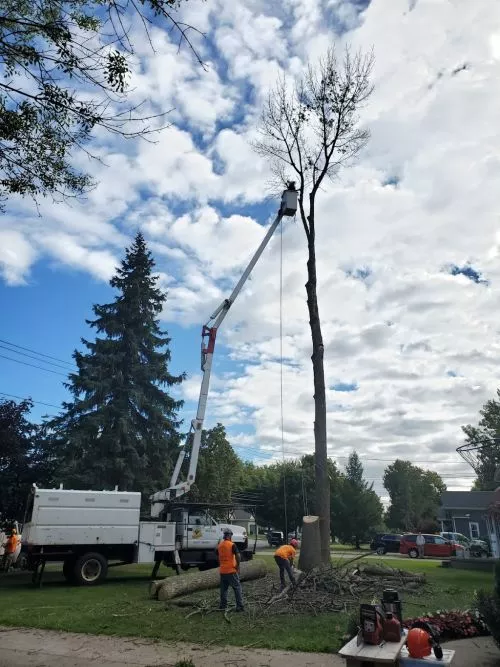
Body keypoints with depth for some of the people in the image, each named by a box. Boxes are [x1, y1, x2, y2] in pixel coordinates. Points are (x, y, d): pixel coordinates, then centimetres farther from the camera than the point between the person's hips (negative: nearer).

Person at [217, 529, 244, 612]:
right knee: (237, 588, 1)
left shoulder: (219, 545, 6)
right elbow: (238, 556, -19)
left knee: (223, 588, 16)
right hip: (231, 570, -5)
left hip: (222, 571, 6)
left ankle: (223, 605, 18)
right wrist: (238, 566, -6)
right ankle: (240, 606, -1)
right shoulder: (232, 545, -12)